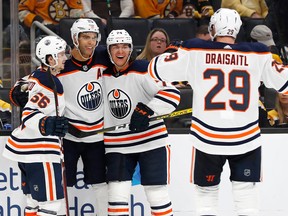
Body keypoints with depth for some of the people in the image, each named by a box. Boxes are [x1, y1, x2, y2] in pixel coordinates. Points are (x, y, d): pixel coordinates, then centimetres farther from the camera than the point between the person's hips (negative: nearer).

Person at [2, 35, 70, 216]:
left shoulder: (37, 76, 12)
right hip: (39, 152, -11)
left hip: (26, 145, 11)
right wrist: (47, 124, -42)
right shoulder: (50, 83, -18)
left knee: (35, 200, 16)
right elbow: (29, 115, -25)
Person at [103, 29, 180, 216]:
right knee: (117, 193, -2)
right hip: (117, 145, 4)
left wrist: (146, 111, -30)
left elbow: (172, 94, -21)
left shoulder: (143, 70, -13)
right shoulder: (104, 75, 5)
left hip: (151, 142, -4)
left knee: (157, 193, -1)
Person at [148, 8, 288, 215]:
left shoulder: (194, 52, -5)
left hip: (207, 139, 0)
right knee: (247, 198, 7)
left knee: (206, 194, 15)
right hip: (246, 139, 0)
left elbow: (157, 68, 3)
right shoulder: (258, 54, -2)